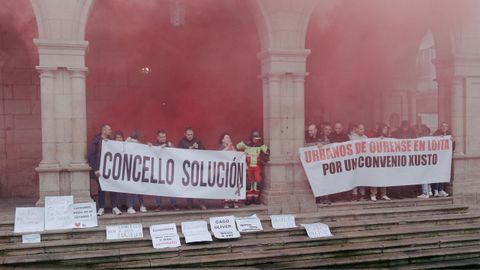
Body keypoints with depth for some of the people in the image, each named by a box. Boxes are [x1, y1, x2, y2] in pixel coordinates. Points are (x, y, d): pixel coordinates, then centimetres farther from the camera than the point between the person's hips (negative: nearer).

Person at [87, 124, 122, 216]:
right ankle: (101, 208, 11)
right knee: (101, 189, 3)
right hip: (100, 169, -3)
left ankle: (114, 207, 9)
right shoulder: (96, 141, -2)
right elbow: (91, 156, -6)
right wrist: (95, 169, -12)